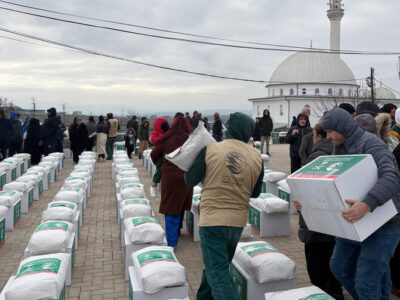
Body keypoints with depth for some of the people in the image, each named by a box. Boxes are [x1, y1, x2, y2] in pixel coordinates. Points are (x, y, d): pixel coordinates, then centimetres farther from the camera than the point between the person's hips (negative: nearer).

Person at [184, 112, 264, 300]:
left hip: (212, 219, -4)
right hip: (238, 221, 5)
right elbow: (255, 193, 9)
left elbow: (190, 181, 0)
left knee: (217, 271, -1)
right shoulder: (257, 156, 0)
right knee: (219, 264, 24)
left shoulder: (210, 150, -9)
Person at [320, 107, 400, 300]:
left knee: (365, 281, -6)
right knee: (339, 266, 17)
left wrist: (367, 204, -49)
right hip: (355, 221, 9)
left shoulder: (371, 144, -19)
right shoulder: (339, 148, 7)